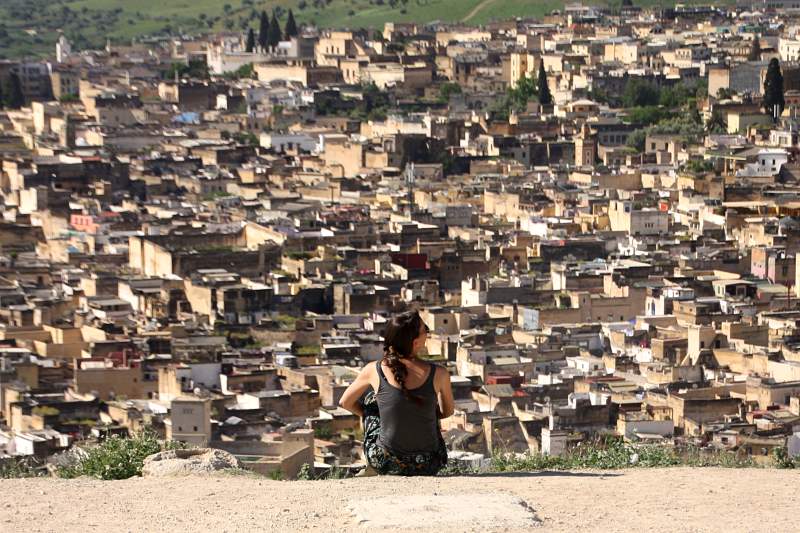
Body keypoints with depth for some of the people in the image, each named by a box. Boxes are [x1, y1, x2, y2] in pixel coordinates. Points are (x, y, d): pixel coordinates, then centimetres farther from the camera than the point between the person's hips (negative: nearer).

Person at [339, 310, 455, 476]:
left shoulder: (374, 371, -11)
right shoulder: (438, 374, -14)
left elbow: (345, 402, 7)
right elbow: (447, 412, 6)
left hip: (384, 463, 0)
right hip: (427, 467, 0)